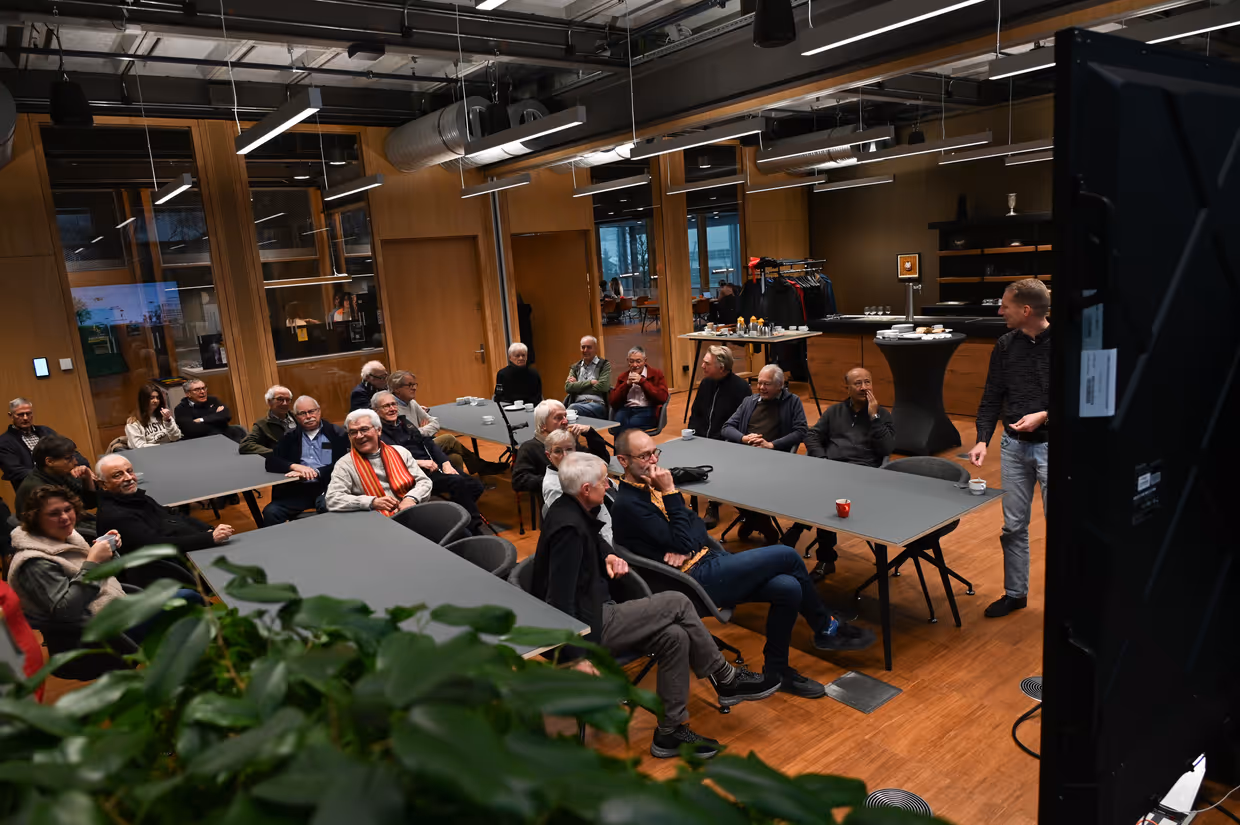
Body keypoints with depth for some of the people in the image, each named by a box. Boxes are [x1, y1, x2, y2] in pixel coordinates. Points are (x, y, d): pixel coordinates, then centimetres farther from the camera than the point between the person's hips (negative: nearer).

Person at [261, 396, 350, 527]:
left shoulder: (337, 434, 6)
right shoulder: (289, 437, 16)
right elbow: (271, 462, 8)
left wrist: (315, 472, -15)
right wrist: (295, 466, -10)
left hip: (327, 486, -3)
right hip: (297, 489, 3)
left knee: (327, 506, -36)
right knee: (270, 512, -23)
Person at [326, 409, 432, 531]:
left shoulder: (400, 452, 15)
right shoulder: (345, 464, 7)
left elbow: (424, 481, 13)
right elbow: (332, 500, -5)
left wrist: (411, 498, -10)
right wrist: (373, 502, -16)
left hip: (414, 514, 4)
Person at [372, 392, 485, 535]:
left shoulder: (404, 422, 21)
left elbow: (427, 442, 14)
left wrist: (446, 463, -1)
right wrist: (419, 462, -21)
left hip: (436, 465, 7)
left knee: (475, 485, -12)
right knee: (459, 483, -28)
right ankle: (475, 532, -20)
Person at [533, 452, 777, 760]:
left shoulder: (571, 509, 4)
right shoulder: (569, 527, -25)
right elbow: (560, 600, -28)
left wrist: (608, 556, 5)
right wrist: (577, 656, -27)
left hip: (594, 611, 10)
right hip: (587, 626, -10)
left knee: (674, 637, -1)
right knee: (676, 604, -10)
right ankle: (726, 679, 5)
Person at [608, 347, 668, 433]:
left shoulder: (656, 374, 10)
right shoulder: (622, 377, 19)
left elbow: (663, 397, -5)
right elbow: (613, 401, 11)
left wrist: (642, 381, -8)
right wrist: (627, 384, -2)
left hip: (647, 410, -3)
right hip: (626, 409, 3)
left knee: (631, 424, -35)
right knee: (618, 423, -33)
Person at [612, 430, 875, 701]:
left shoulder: (651, 486, 14)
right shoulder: (628, 504, -15)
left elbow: (697, 524, 12)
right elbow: (681, 543, -19)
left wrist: (683, 548, -9)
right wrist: (670, 493, -17)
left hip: (707, 559, 9)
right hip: (695, 577, -9)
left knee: (788, 588, -9)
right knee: (786, 556, -11)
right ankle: (827, 628, 8)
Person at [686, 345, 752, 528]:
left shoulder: (740, 387, -10)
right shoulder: (705, 383, 11)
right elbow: (695, 415, 20)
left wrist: (717, 442, -21)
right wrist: (693, 437, 2)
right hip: (702, 441, 6)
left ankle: (713, 508, -14)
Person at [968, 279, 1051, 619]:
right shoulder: (1005, 346, 3)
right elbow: (991, 398, 5)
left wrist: (1043, 415, -19)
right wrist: (982, 439, -6)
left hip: (1049, 445, -4)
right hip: (1014, 446, 4)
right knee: (1013, 526, 12)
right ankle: (1015, 593, 26)